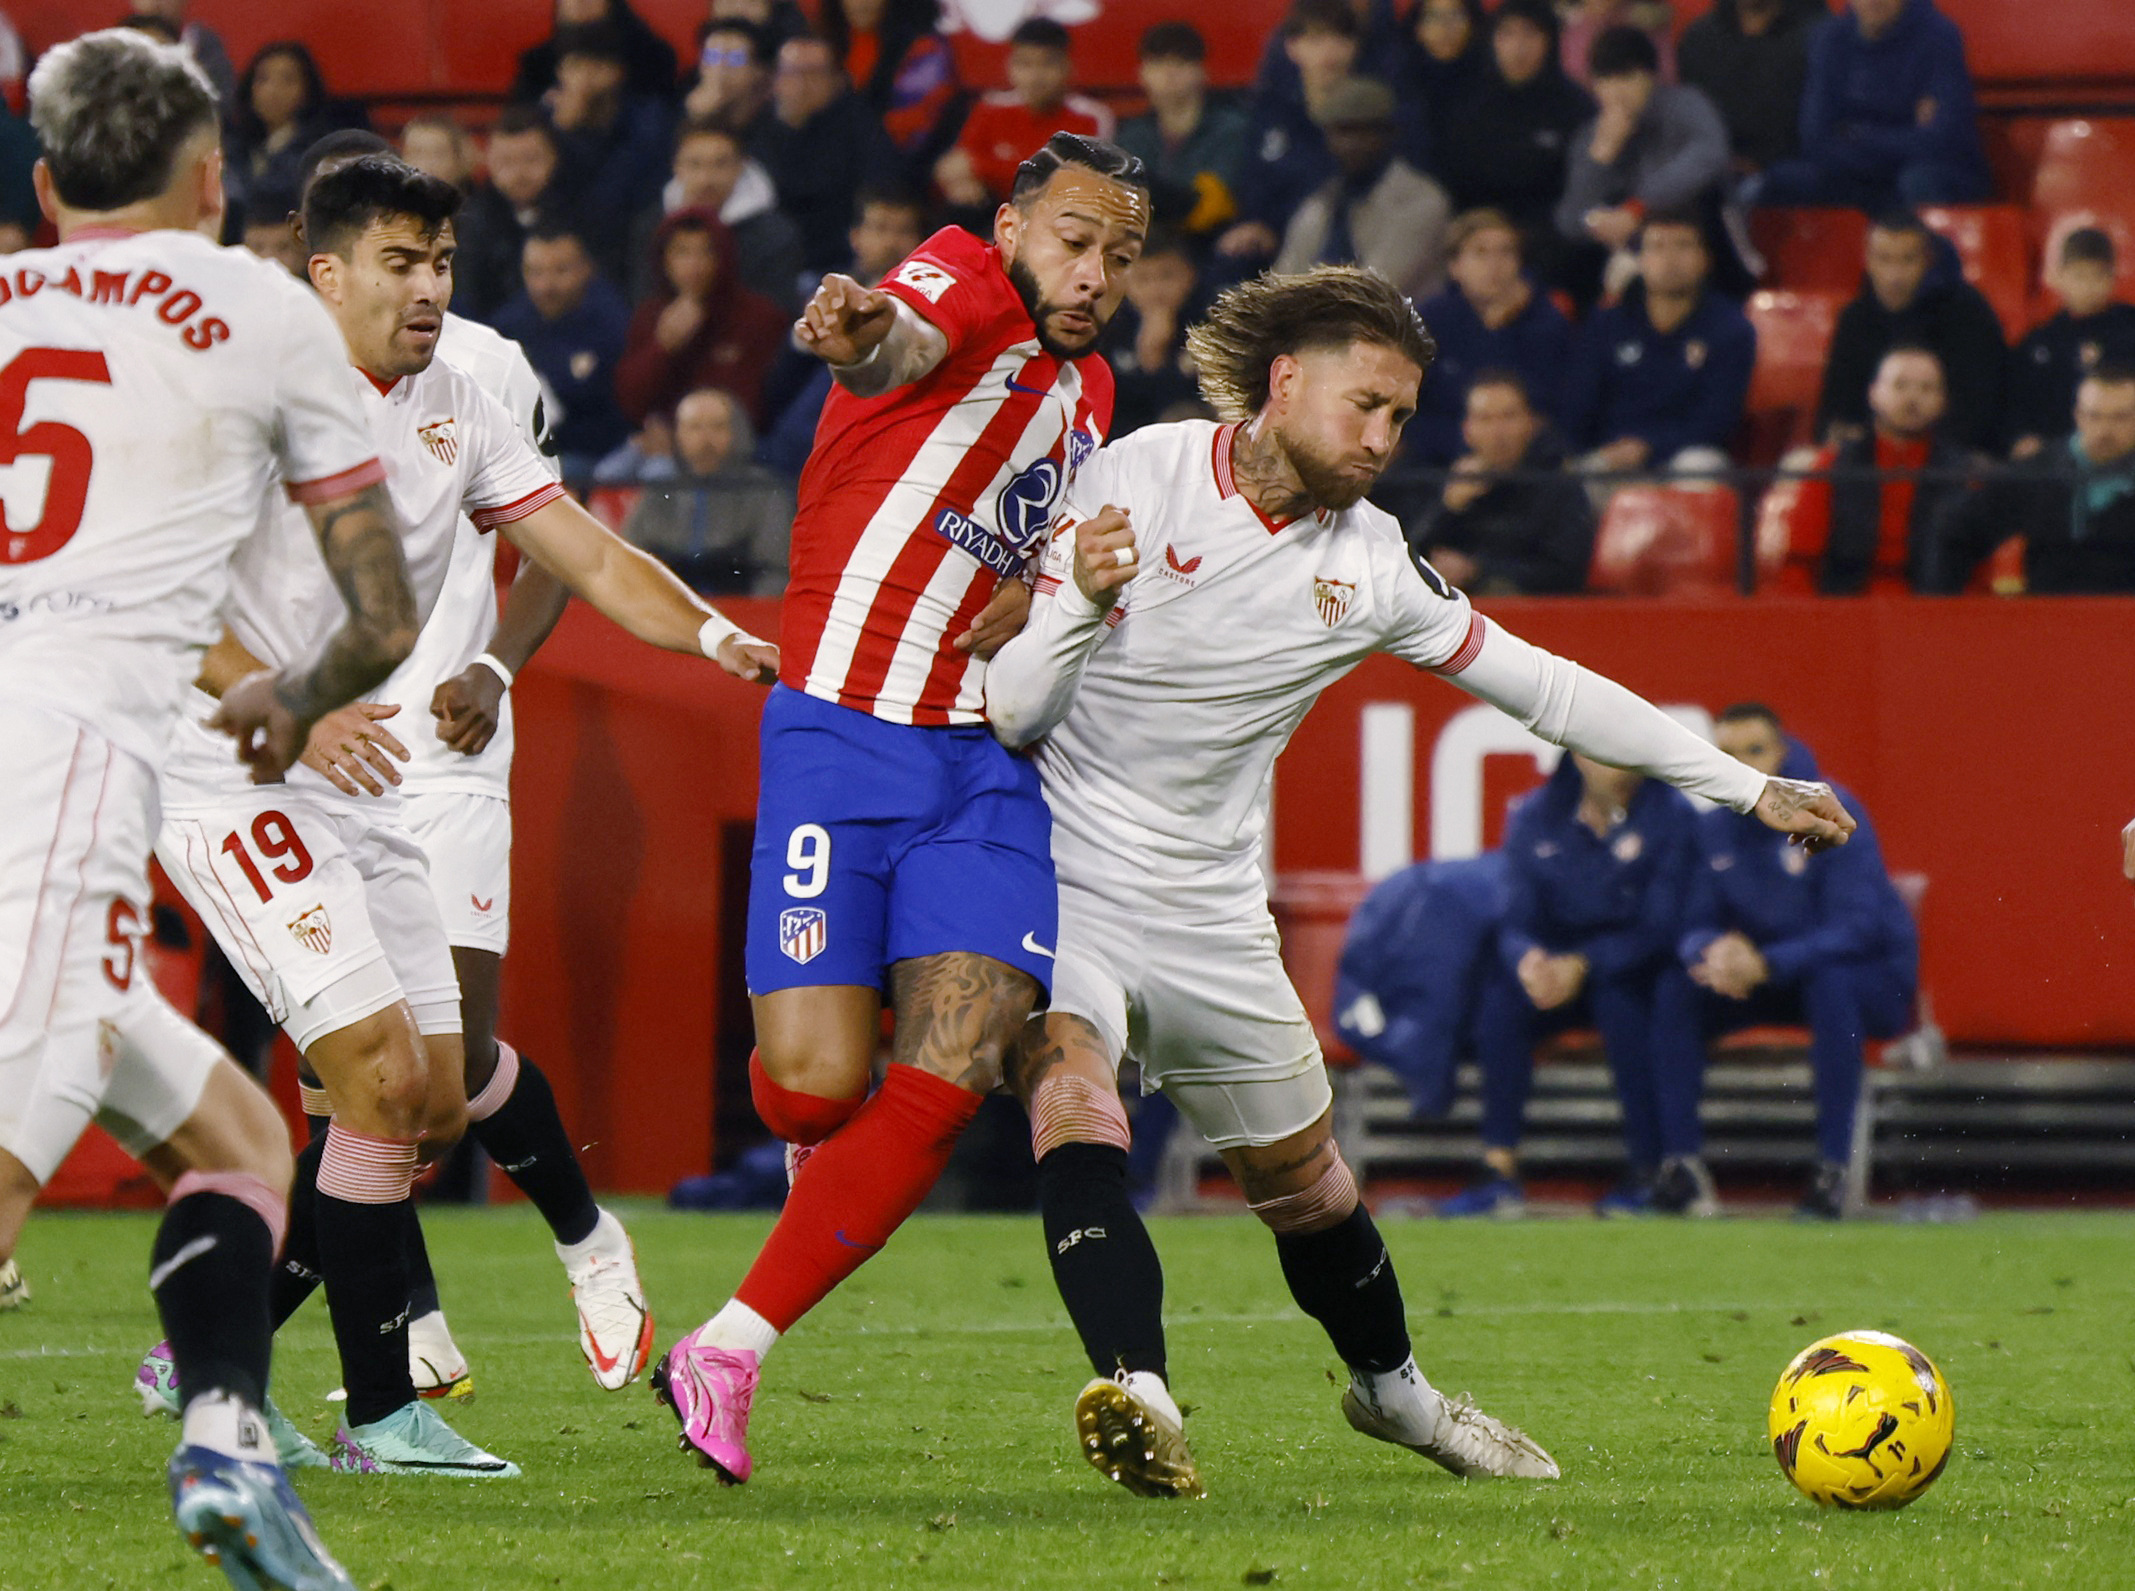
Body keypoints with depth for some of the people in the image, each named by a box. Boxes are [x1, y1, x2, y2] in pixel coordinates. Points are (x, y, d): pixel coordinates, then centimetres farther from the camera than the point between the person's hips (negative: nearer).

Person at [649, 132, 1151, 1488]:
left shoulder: (1089, 394, 19)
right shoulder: (968, 281, -4)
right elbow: (905, 343, -29)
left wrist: (1045, 585, 10)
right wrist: (863, 333, -55)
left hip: (986, 764, 6)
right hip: (843, 736, -6)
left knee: (950, 1082, -13)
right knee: (812, 1093, -13)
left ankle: (728, 1355, -3)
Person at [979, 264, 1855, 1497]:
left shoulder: (1368, 565, -1)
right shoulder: (1141, 477, -14)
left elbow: (1540, 684, 10)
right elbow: (1015, 709, -15)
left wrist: (1747, 787, 11)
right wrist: (1084, 602, -36)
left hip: (1212, 911, 5)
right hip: (1059, 874, -5)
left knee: (1306, 1180, 16)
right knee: (1071, 1090, -32)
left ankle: (1392, 1389, 44)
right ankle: (1137, 1391, -46)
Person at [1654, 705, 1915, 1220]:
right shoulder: (1715, 828, -1)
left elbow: (1858, 927, -26)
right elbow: (1696, 925, -1)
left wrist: (1767, 963, -37)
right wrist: (1713, 951, -27)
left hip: (1873, 976, -5)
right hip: (1767, 982, 5)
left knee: (1830, 984, -39)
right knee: (1676, 989, -17)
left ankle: (1832, 1170, -35)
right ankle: (1682, 1163, -17)